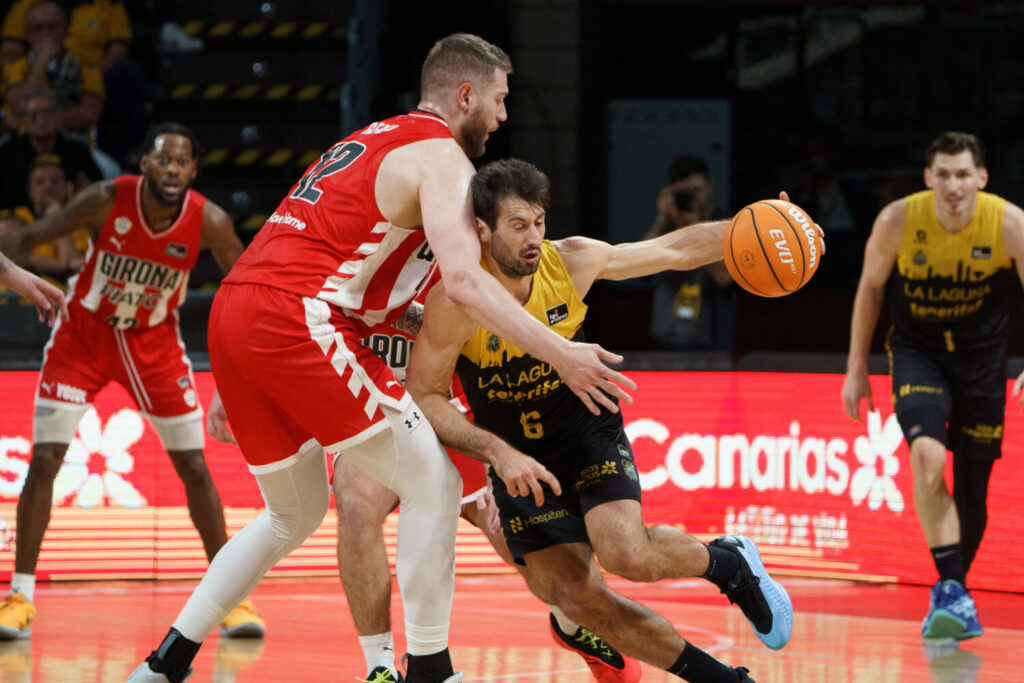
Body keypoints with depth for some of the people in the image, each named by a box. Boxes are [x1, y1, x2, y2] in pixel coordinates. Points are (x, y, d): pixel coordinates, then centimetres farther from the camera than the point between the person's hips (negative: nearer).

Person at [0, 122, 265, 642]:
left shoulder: (209, 222, -20)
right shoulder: (107, 200, -23)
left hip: (153, 343, 1)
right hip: (83, 335, -1)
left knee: (194, 467, -1)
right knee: (44, 460, -10)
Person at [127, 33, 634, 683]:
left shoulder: (370, 142, 28)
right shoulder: (441, 156, 0)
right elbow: (464, 277, -17)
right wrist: (561, 355, -19)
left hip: (231, 313, 9)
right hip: (296, 320, -9)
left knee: (297, 514, 22)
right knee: (433, 482, -1)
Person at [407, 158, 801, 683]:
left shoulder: (570, 261, -15)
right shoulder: (456, 299, -24)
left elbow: (675, 250, -2)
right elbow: (422, 397, -19)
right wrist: (497, 450, -31)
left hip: (587, 428, 0)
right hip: (520, 458, 0)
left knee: (628, 555, -27)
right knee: (579, 600, -10)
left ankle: (729, 563, 5)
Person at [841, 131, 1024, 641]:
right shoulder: (898, 221, -17)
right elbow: (870, 287, 0)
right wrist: (857, 367, 3)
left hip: (982, 355, 1)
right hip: (916, 350, -1)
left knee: (972, 489, 5)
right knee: (927, 454, -27)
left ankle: (950, 593, 29)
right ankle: (953, 593, -25)